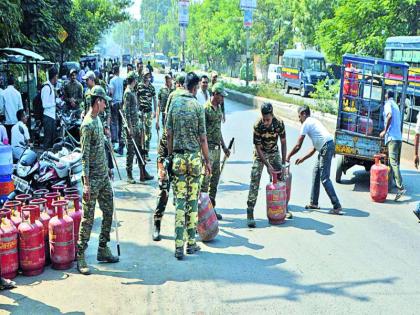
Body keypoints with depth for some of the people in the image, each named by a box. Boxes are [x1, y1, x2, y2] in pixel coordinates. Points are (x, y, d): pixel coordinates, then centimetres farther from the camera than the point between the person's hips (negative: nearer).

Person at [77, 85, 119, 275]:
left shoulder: (97, 119, 11)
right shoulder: (87, 124, -16)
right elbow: (85, 156, -19)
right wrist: (86, 183, -22)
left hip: (104, 176, 9)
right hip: (93, 178, -9)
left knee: (108, 212, 13)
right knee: (88, 217, -3)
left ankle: (103, 250, 24)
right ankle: (80, 256, 6)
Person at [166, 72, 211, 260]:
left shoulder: (174, 103, 3)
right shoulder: (197, 106, -6)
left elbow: (169, 134, 6)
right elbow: (202, 138, -5)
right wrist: (208, 161, 4)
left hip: (178, 157, 3)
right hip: (194, 156, -2)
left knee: (180, 200, 3)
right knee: (193, 200, 6)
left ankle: (179, 246, 0)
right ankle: (191, 243, 14)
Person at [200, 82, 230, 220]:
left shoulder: (218, 108, 14)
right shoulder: (205, 109, -12)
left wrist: (224, 147, 22)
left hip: (217, 148, 9)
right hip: (208, 148, -9)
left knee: (215, 178, 11)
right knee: (205, 178, -7)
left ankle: (211, 207, 19)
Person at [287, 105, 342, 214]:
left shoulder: (306, 123, -1)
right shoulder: (313, 122, 26)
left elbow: (298, 146, -4)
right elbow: (315, 147, 27)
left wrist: (288, 156, 9)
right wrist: (303, 158, 29)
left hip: (326, 147, -10)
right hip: (325, 148, 10)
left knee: (324, 178, -8)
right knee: (316, 173, 17)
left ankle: (337, 206, -9)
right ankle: (314, 203, 24)